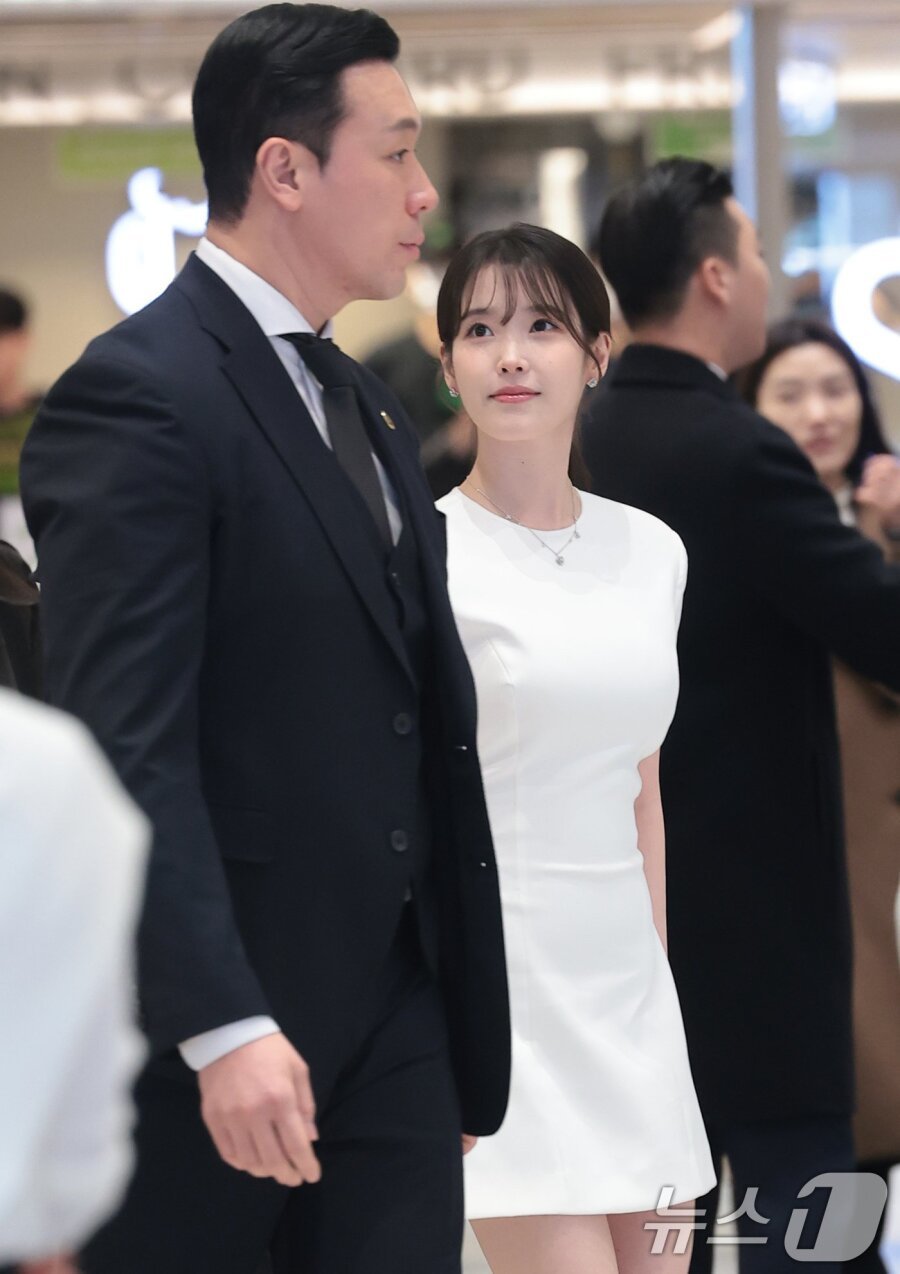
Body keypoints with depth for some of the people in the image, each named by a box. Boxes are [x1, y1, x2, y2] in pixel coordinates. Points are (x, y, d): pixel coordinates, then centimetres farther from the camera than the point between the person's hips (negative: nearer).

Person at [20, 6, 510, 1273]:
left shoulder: (370, 409, 16)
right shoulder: (140, 394, -13)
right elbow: (129, 746, -20)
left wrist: (468, 1028, 15)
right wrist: (223, 1027, -27)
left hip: (395, 1012, 8)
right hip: (220, 1011, -8)